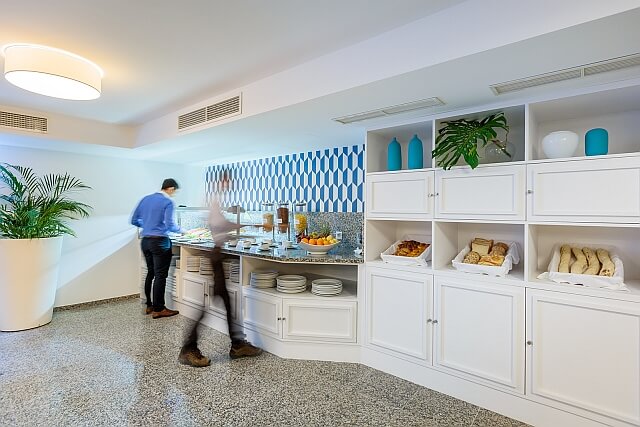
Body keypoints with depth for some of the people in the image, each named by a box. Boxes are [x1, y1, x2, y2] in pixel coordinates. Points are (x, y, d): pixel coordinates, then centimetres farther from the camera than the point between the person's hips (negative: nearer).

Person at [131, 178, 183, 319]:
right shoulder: (168, 202, -9)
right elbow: (169, 225, -16)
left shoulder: (145, 199, 10)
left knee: (150, 273, 16)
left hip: (145, 241, 7)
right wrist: (180, 230, 2)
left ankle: (149, 306, 24)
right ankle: (158, 309, 5)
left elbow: (134, 220, 13)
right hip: (160, 242, -7)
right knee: (160, 275, -1)